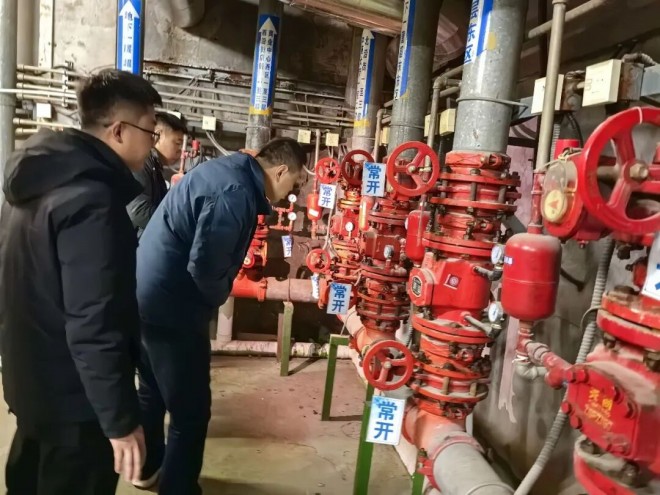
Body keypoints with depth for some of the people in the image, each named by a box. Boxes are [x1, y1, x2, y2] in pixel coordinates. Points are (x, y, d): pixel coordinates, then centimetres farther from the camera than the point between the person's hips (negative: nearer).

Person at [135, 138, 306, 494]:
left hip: (146, 295, 11)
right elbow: (204, 265, -27)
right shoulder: (235, 193, -23)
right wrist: (220, 297, -7)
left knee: (153, 392, 27)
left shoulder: (229, 170, 8)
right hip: (169, 307, -11)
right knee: (191, 411, 5)